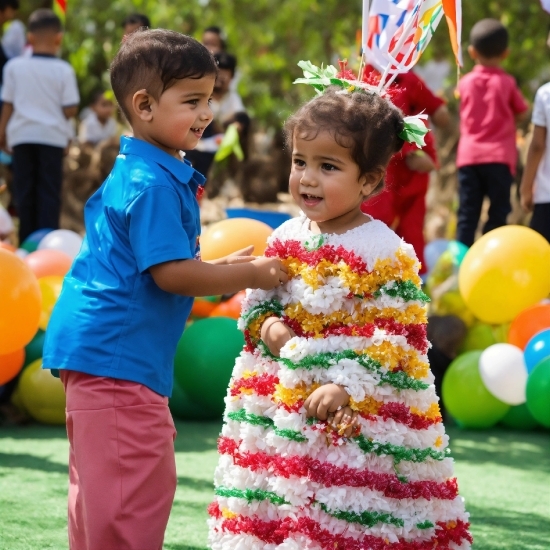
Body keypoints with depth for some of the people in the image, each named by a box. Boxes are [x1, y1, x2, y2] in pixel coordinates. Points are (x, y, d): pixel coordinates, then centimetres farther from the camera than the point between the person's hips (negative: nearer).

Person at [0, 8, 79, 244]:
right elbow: (70, 109, -9)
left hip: (22, 135, 2)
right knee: (49, 191, 3)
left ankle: (27, 240, 10)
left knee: (24, 189, 9)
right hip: (52, 136, -2)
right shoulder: (63, 70, -7)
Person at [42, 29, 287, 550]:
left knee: (103, 487, 18)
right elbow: (170, 274, -20)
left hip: (98, 345, 11)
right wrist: (248, 275, -12)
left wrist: (222, 269, 15)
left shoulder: (134, 171, 15)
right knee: (136, 487, -9)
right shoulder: (154, 184, -17)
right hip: (117, 352, -11)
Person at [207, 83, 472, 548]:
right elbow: (259, 296, 17)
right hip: (284, 402, 6)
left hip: (355, 421, -6)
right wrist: (265, 324, -5)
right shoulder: (288, 238, 7)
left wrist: (346, 387, -20)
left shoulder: (386, 254, -12)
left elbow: (395, 338, -13)